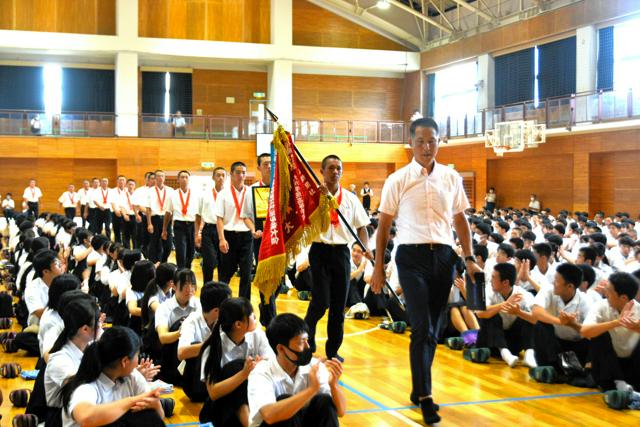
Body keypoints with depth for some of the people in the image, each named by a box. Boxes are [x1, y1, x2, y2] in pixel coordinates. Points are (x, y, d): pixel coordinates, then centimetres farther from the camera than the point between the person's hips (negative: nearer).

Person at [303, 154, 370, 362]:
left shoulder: (350, 198, 7)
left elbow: (361, 226, 11)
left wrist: (366, 247, -4)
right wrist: (322, 197, -22)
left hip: (341, 252, 4)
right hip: (320, 250, -3)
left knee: (339, 305, 6)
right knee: (321, 301, -9)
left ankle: (333, 350, 18)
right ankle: (306, 335, 17)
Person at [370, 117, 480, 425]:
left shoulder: (451, 178, 8)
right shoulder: (398, 180, 0)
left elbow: (460, 220, 14)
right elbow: (383, 225, 4)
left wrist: (469, 259, 7)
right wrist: (378, 267, 3)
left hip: (444, 255, 3)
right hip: (412, 255, -3)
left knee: (432, 330, 9)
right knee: (423, 328, -10)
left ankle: (418, 389, 24)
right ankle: (425, 397, -3)